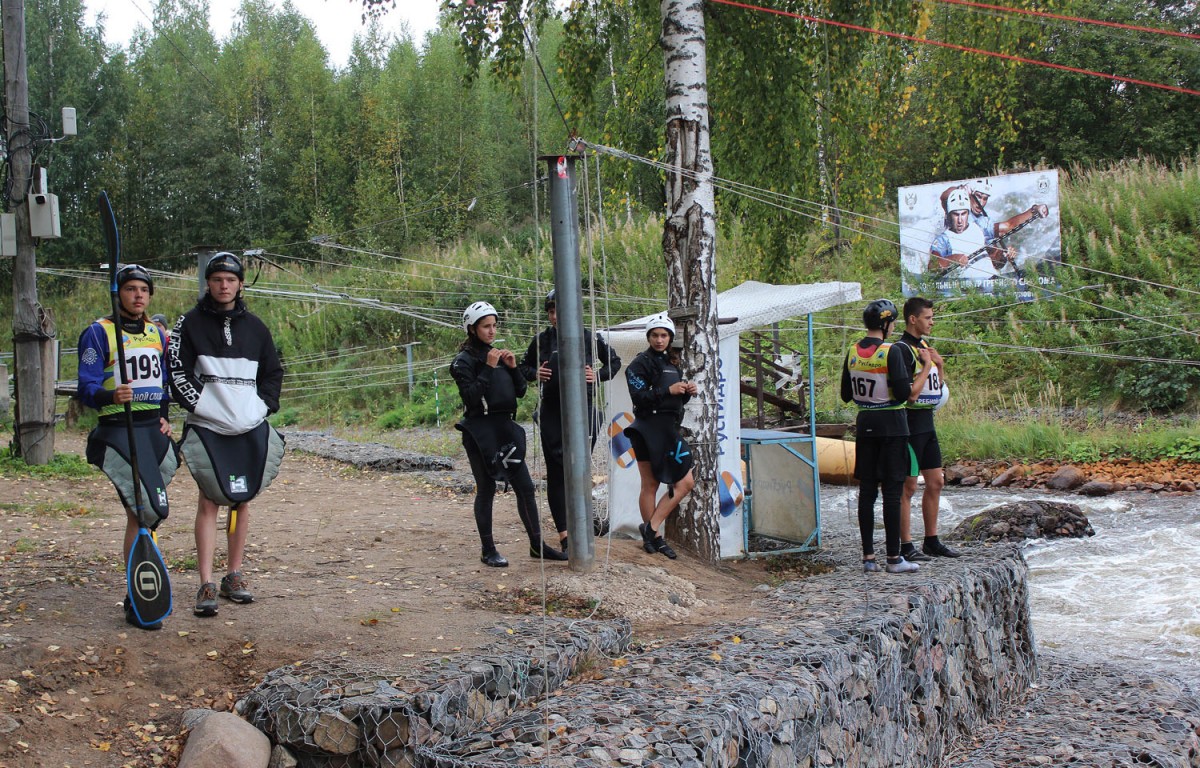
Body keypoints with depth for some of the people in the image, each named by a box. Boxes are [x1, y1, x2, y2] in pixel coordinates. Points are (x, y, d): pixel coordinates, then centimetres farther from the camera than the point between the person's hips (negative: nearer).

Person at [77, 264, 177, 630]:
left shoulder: (157, 334, 17)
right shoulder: (98, 333, -3)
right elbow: (87, 388, -10)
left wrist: (165, 417, 13)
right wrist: (111, 396, -30)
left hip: (155, 430, 6)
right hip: (119, 431, -6)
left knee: (145, 513, 9)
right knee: (145, 510, -17)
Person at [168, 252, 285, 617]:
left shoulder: (254, 326, 13)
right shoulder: (190, 323, 3)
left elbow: (273, 372, 20)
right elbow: (177, 371, -1)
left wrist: (264, 405, 6)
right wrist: (199, 404, -11)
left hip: (251, 428, 4)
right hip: (207, 427, -4)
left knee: (242, 501, 7)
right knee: (209, 501, -8)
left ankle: (233, 576, 18)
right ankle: (206, 585, -10)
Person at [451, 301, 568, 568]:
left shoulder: (499, 355, 15)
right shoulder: (465, 360, -5)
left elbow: (521, 392, 13)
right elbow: (470, 396, -18)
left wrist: (513, 367, -2)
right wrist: (488, 368, -19)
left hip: (505, 428, 6)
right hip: (480, 432, -6)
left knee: (525, 487, 4)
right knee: (486, 490, 0)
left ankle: (537, 545, 11)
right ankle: (487, 551, 10)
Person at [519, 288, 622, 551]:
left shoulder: (589, 338, 2)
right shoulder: (541, 340, 6)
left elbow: (614, 361, 14)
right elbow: (523, 367, 19)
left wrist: (598, 375, -3)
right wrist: (535, 374, -2)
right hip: (552, 413, 1)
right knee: (556, 473, -2)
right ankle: (564, 533, 1)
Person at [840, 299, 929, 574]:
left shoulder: (852, 352, 5)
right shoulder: (891, 352, -13)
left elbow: (846, 395, 10)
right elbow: (905, 393, -18)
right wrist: (926, 368, -7)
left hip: (865, 426, 5)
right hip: (892, 427, -5)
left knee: (866, 490, 8)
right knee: (892, 491, -1)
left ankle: (868, 557, 9)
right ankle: (894, 558, 1)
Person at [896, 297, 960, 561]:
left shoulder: (924, 346, 14)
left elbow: (939, 388, 19)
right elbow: (911, 393, -21)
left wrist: (940, 365, 3)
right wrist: (927, 366, -14)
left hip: (927, 423, 9)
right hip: (909, 424, -9)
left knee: (936, 482, 12)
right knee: (908, 487, -4)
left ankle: (932, 542, 22)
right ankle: (905, 546, 2)